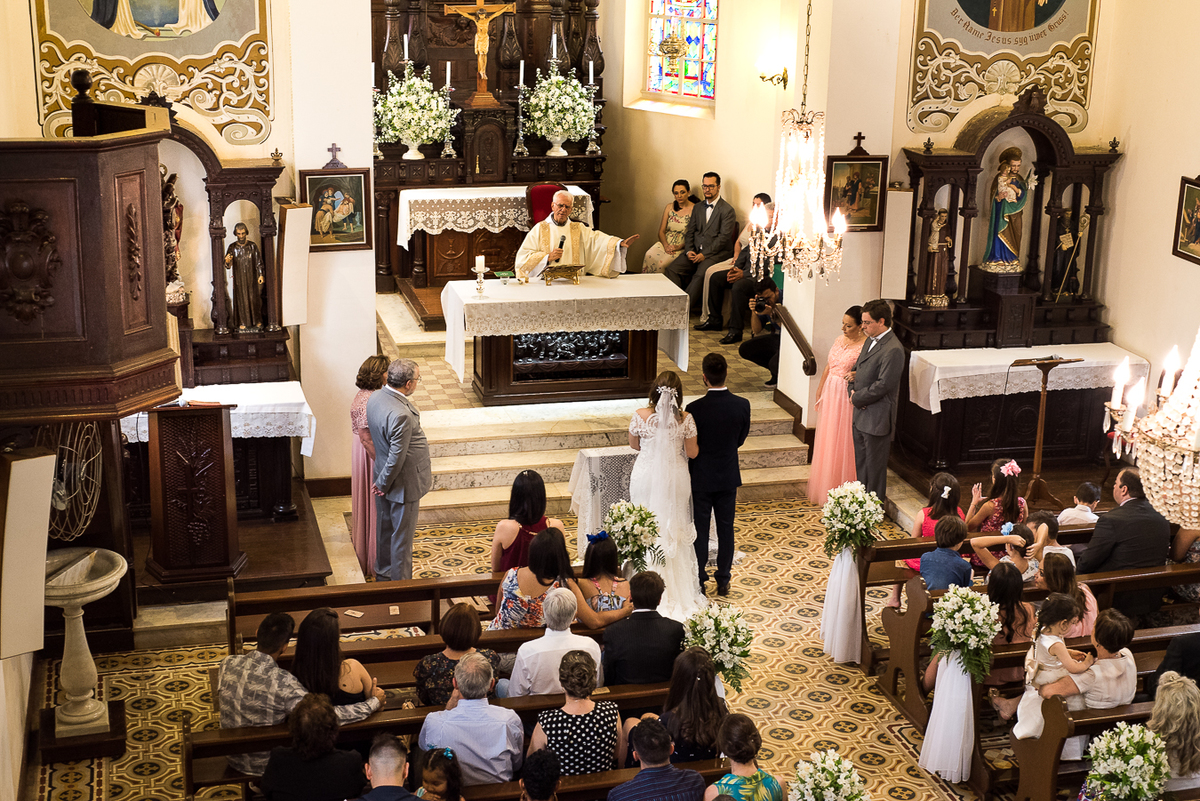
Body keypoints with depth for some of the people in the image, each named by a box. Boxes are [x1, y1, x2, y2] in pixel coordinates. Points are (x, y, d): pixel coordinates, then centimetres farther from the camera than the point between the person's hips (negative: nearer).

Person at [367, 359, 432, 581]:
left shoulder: (375, 398, -4)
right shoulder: (401, 415, -34)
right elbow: (396, 457, -28)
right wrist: (383, 484, -11)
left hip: (384, 477, 9)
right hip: (403, 483, -9)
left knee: (385, 529, 24)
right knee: (402, 536, 7)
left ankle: (383, 575, 40)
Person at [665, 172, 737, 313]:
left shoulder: (727, 210, -3)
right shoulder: (698, 208, 19)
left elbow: (724, 237, -11)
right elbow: (690, 231, 16)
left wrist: (705, 254, -17)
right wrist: (689, 250, -3)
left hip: (716, 253, -6)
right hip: (695, 251, 6)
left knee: (701, 273, -34)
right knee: (672, 269, -17)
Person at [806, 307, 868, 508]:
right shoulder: (840, 340, 8)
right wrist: (819, 393, 15)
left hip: (849, 398, -7)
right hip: (830, 394, 7)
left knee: (843, 445, 0)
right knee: (826, 441, 13)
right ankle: (825, 489, 25)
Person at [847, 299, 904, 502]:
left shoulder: (893, 350, -19)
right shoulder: (870, 342, 12)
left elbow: (882, 385, -22)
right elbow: (856, 370, 20)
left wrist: (857, 398, -11)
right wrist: (852, 390, 1)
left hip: (877, 419, -9)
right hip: (861, 416, 9)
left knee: (874, 468, 2)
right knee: (861, 465, 17)